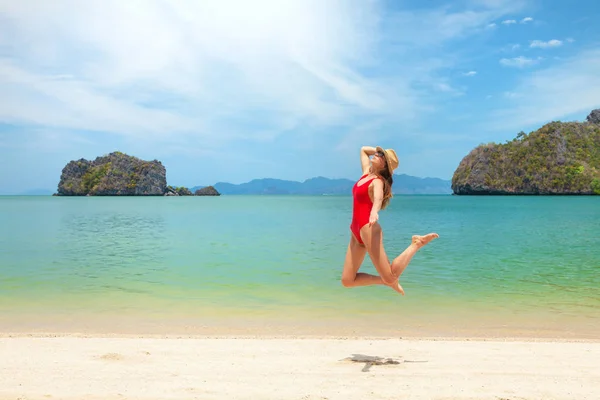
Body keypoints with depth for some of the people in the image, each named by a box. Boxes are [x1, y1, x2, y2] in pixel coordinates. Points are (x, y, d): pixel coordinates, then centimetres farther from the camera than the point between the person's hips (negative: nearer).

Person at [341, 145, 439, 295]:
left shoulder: (377, 181, -7)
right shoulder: (367, 173, 16)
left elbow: (378, 197, -31)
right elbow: (363, 149, 32)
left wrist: (374, 211, -52)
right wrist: (379, 149, 18)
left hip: (368, 228, -8)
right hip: (356, 232, 8)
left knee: (390, 277, -9)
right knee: (347, 281, 3)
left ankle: (417, 243, 6)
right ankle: (384, 280, 19)